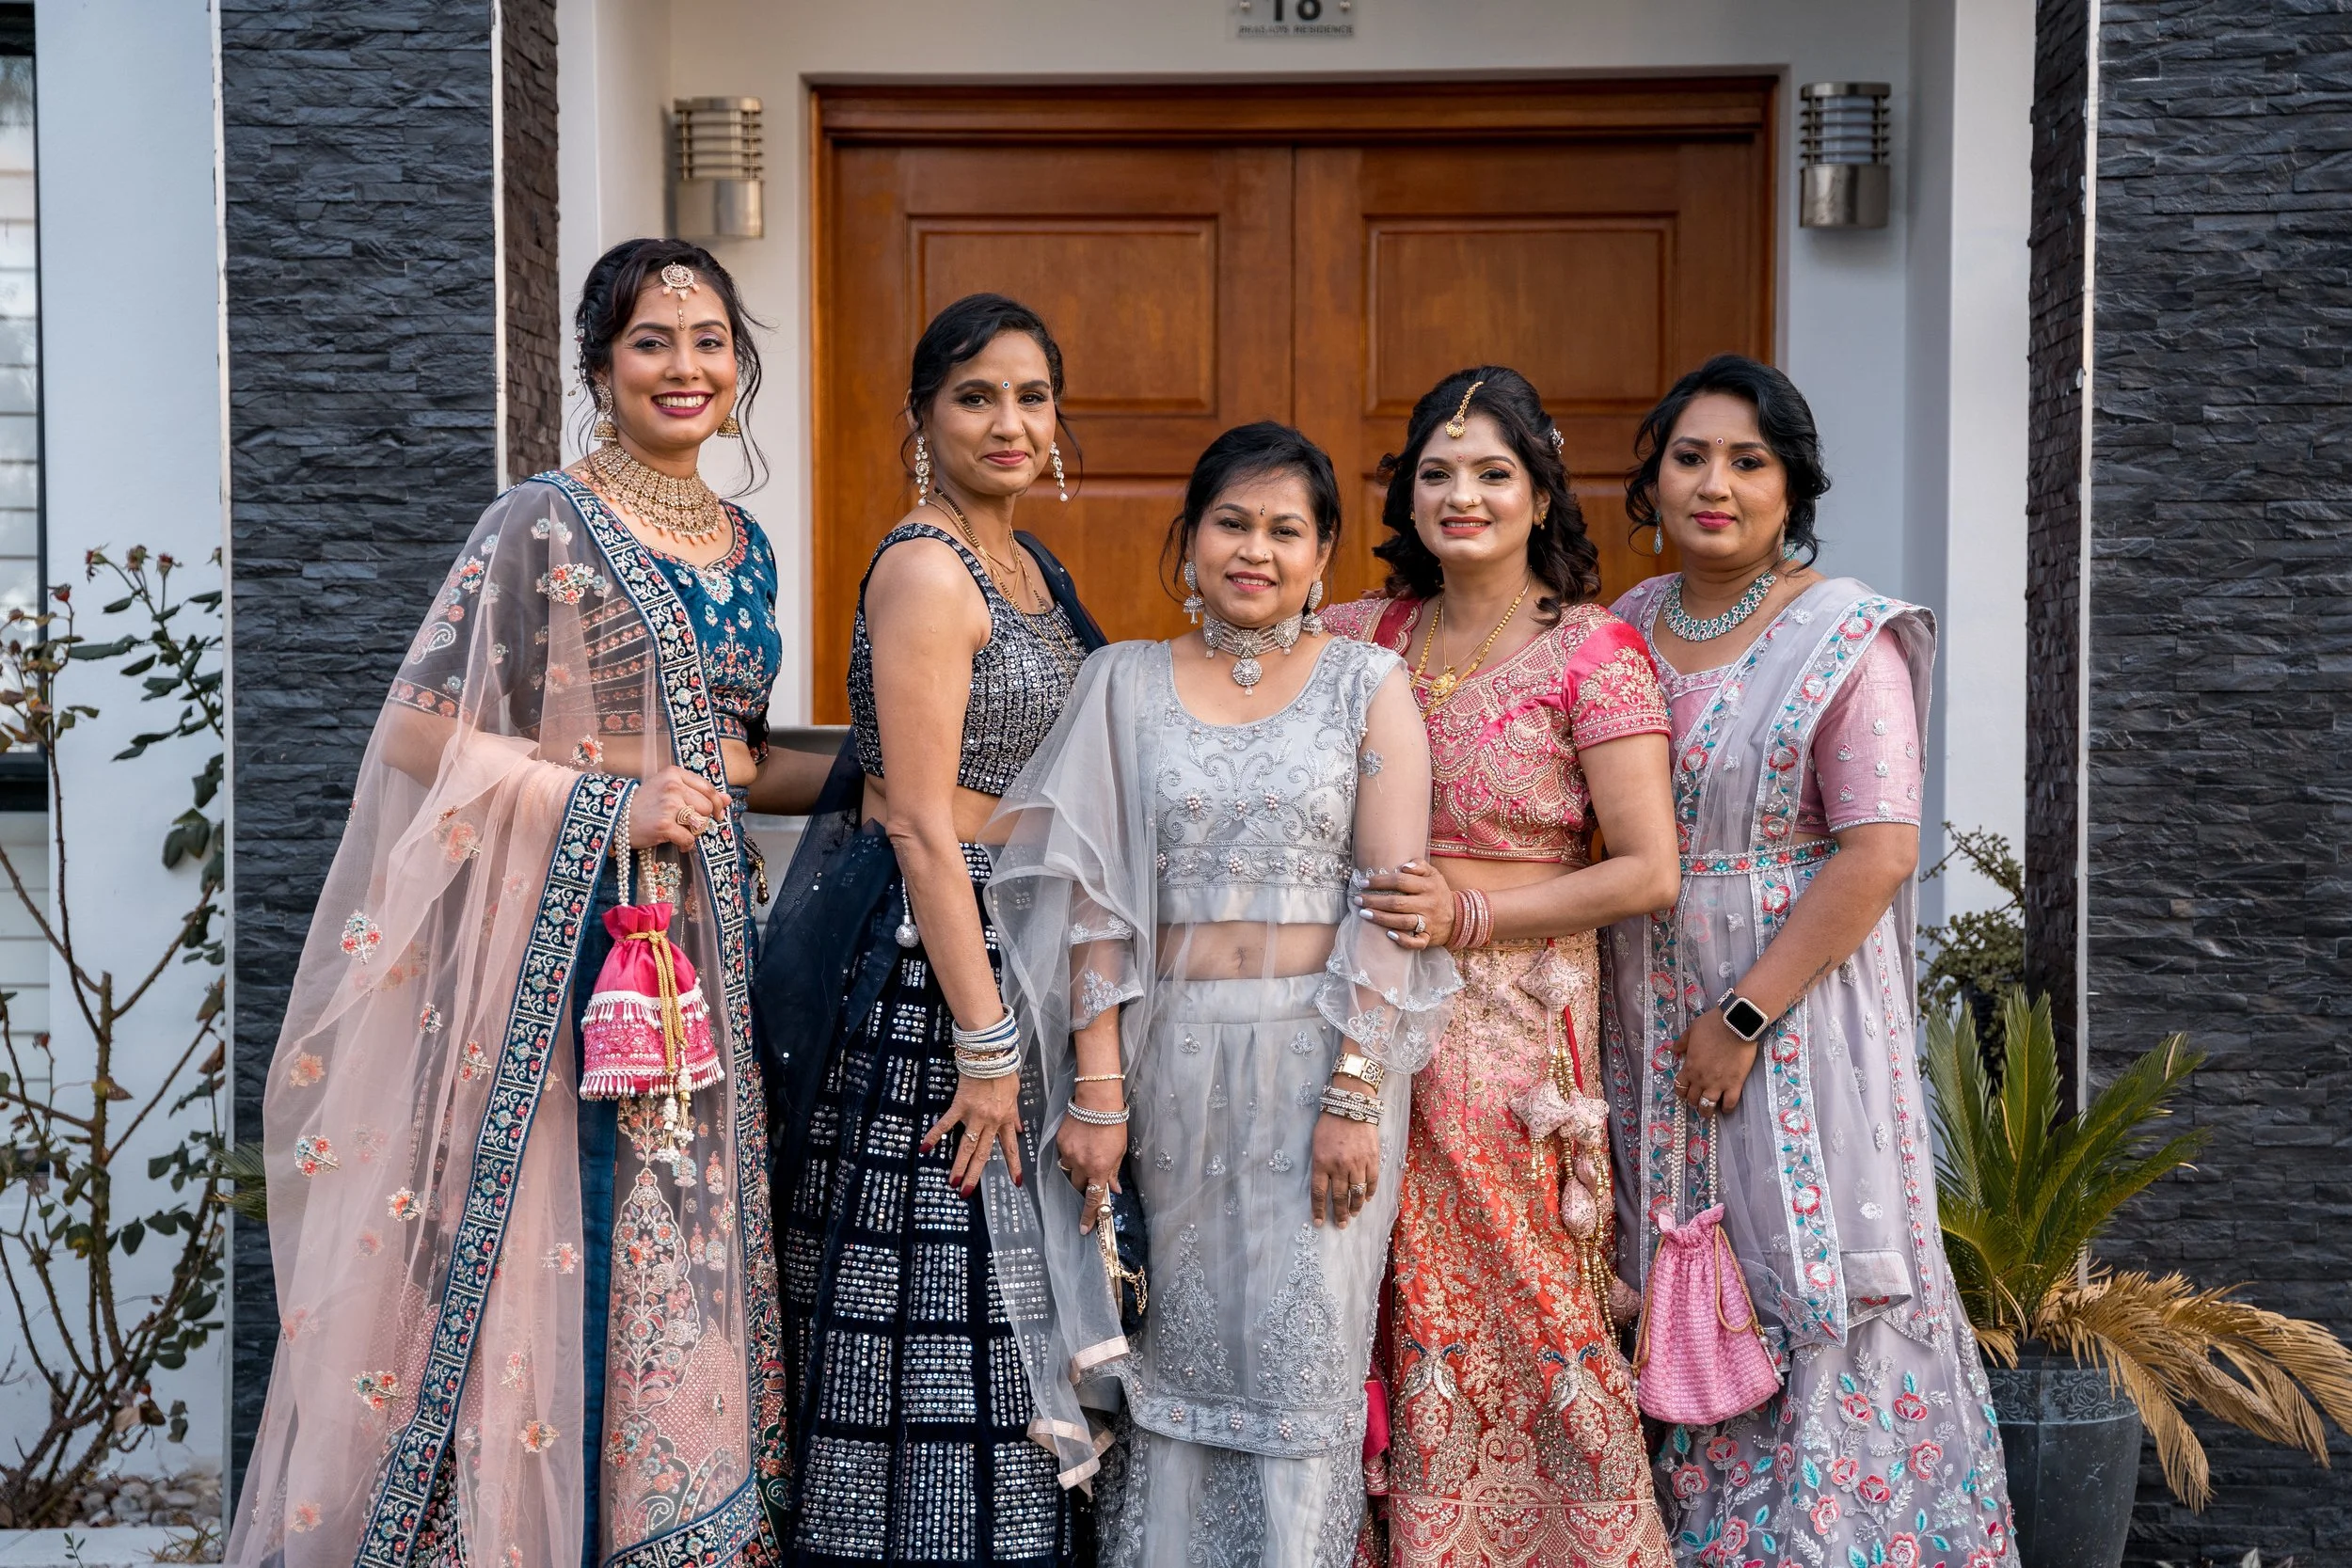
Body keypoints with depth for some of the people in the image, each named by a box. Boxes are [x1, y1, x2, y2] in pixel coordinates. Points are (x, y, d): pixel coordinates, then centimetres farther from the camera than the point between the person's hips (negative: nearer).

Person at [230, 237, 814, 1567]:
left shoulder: (744, 546, 13)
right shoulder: (545, 527, -9)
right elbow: (419, 734, -12)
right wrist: (606, 805, -17)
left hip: (705, 939, 7)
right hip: (569, 942, -7)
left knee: (688, 1249, 9)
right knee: (570, 1253, -5)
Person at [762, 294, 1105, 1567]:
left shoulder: (1024, 564, 14)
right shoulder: (924, 568, -13)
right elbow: (920, 824, -19)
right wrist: (986, 1044, -21)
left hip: (1009, 941, 9)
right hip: (924, 972, -9)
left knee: (997, 1315, 13)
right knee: (938, 1321, -3)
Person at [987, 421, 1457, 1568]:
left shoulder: (1368, 684, 2)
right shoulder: (1125, 682, 7)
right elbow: (1096, 899, 2)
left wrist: (1356, 1093, -12)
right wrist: (1098, 1090, -6)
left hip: (1321, 1053, -1)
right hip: (1166, 1061, 2)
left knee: (1299, 1355, 2)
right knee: (1167, 1354, 7)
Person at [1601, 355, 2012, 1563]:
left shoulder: (1844, 637, -9)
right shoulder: (1629, 628, 7)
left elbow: (1881, 851, -16)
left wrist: (1746, 1014, -18)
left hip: (1797, 993, -5)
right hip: (1653, 1007, 5)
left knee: (1800, 1274, 0)